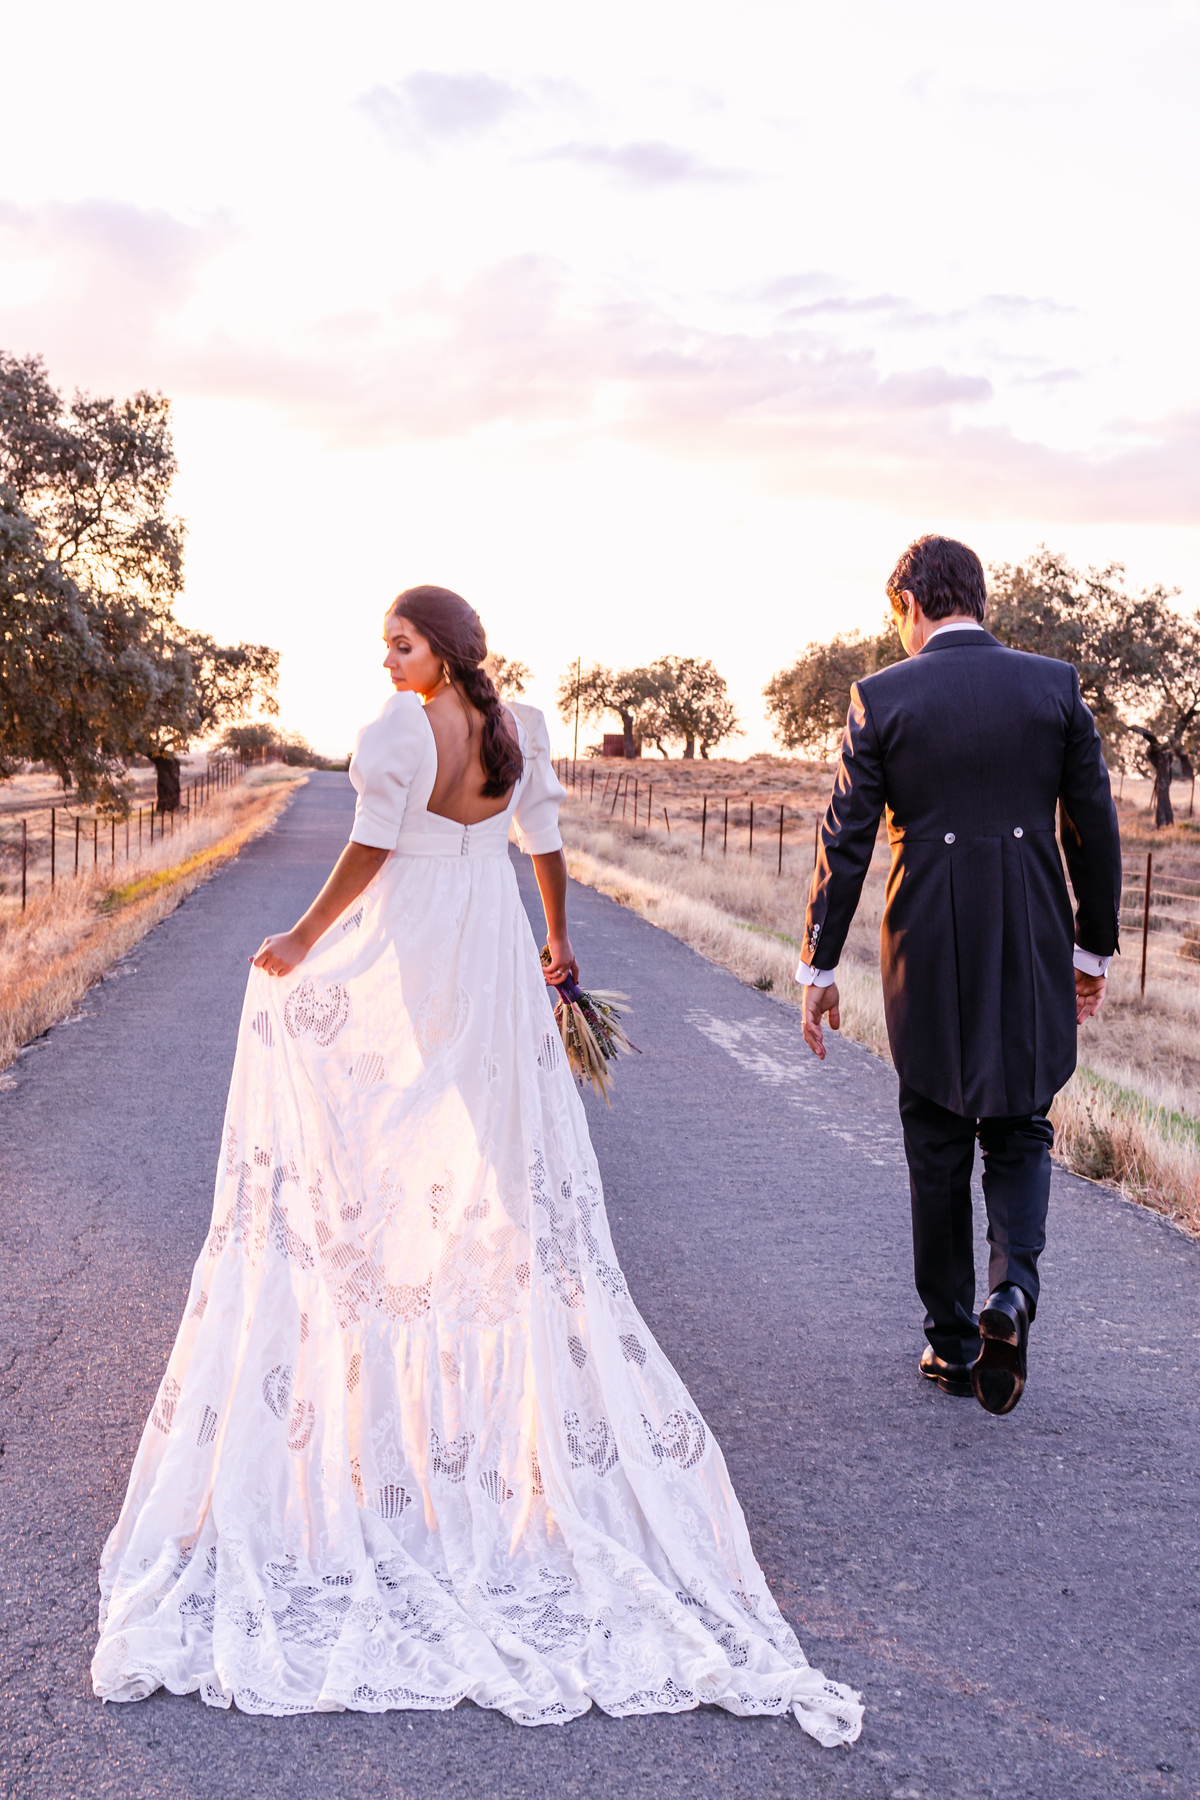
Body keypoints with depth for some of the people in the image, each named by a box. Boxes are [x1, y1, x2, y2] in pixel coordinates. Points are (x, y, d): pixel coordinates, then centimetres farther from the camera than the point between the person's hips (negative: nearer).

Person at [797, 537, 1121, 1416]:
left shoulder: (881, 697, -4)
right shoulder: (1055, 684, 0)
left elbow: (846, 841, -4)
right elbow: (1096, 829, 3)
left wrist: (820, 966, 3)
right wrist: (1095, 948, 13)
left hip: (930, 954, -1)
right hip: (1033, 952, 1)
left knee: (938, 1149, 12)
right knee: (1020, 1132, 16)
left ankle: (953, 1342, 19)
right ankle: (1014, 1285, -8)